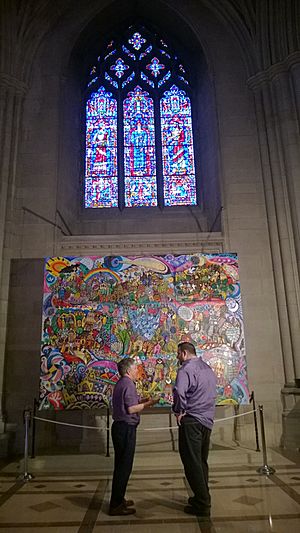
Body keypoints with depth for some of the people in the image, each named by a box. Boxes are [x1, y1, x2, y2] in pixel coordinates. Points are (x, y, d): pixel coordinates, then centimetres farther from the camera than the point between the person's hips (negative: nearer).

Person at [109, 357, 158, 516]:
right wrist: (148, 404, -12)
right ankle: (116, 505, 6)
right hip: (126, 429, -10)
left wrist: (143, 401, 16)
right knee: (124, 467, -2)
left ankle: (118, 500, 29)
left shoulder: (120, 383, 15)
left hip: (120, 427, 10)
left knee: (121, 465, 18)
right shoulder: (128, 384, -16)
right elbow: (131, 409, -22)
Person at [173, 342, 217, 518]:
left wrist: (179, 411, -14)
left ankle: (202, 506, 4)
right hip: (207, 420, 9)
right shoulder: (208, 368, 14)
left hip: (191, 421, -9)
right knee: (202, 462, 19)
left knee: (192, 463, -1)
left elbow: (179, 392, -29)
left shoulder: (186, 369, -14)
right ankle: (202, 497, 28)